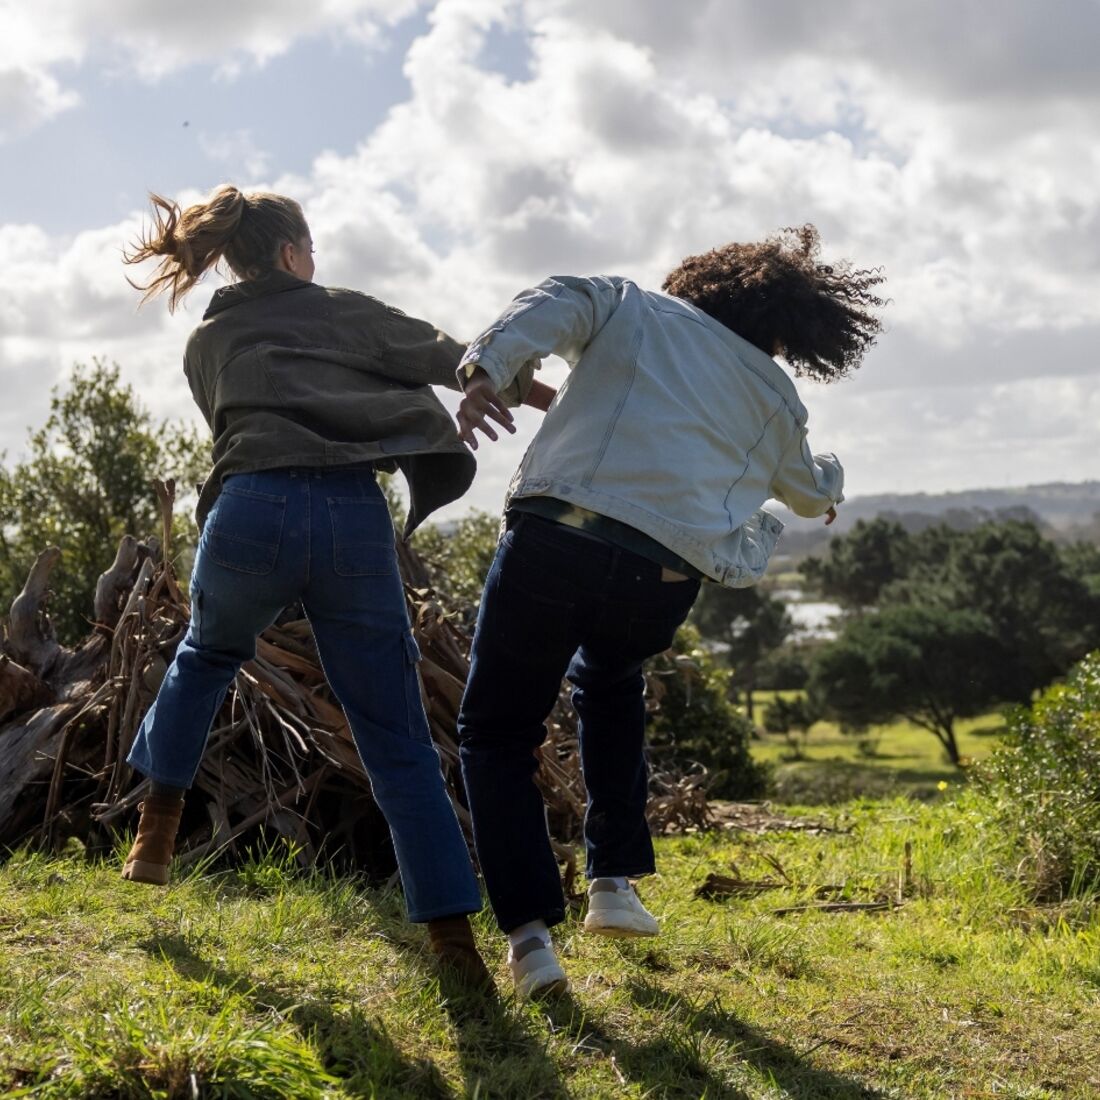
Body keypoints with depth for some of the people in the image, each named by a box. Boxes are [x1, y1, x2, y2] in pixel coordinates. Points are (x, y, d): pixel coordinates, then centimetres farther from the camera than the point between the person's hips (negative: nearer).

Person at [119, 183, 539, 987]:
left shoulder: (209, 343, 25)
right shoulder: (347, 312, 19)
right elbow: (449, 359, 12)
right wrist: (528, 388, 23)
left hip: (254, 511, 1)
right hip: (355, 517, -1)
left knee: (207, 656, 35)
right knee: (399, 745, 5)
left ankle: (157, 831, 33)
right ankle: (456, 942, 0)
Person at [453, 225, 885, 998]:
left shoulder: (631, 307, 19)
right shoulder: (774, 397, 23)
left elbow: (553, 306, -2)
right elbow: (810, 492, 41)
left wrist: (489, 368, -17)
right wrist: (831, 481, 63)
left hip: (553, 540, -2)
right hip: (663, 578, 2)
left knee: (498, 732, 16)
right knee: (609, 683, 36)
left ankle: (531, 933, 3)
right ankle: (616, 884, 27)